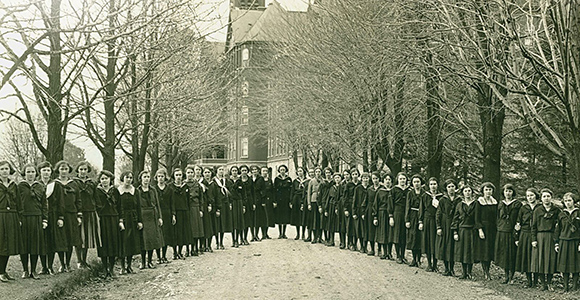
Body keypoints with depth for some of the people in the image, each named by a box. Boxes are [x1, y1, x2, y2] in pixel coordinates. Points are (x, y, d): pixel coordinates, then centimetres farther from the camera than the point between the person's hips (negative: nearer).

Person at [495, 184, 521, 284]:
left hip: (512, 232, -4)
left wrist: (517, 228, -12)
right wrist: (499, 227, 10)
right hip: (502, 233, 4)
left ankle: (511, 276, 8)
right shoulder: (500, 205, 12)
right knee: (503, 254, 6)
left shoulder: (518, 204, 0)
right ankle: (506, 275, 18)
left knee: (512, 255, -1)